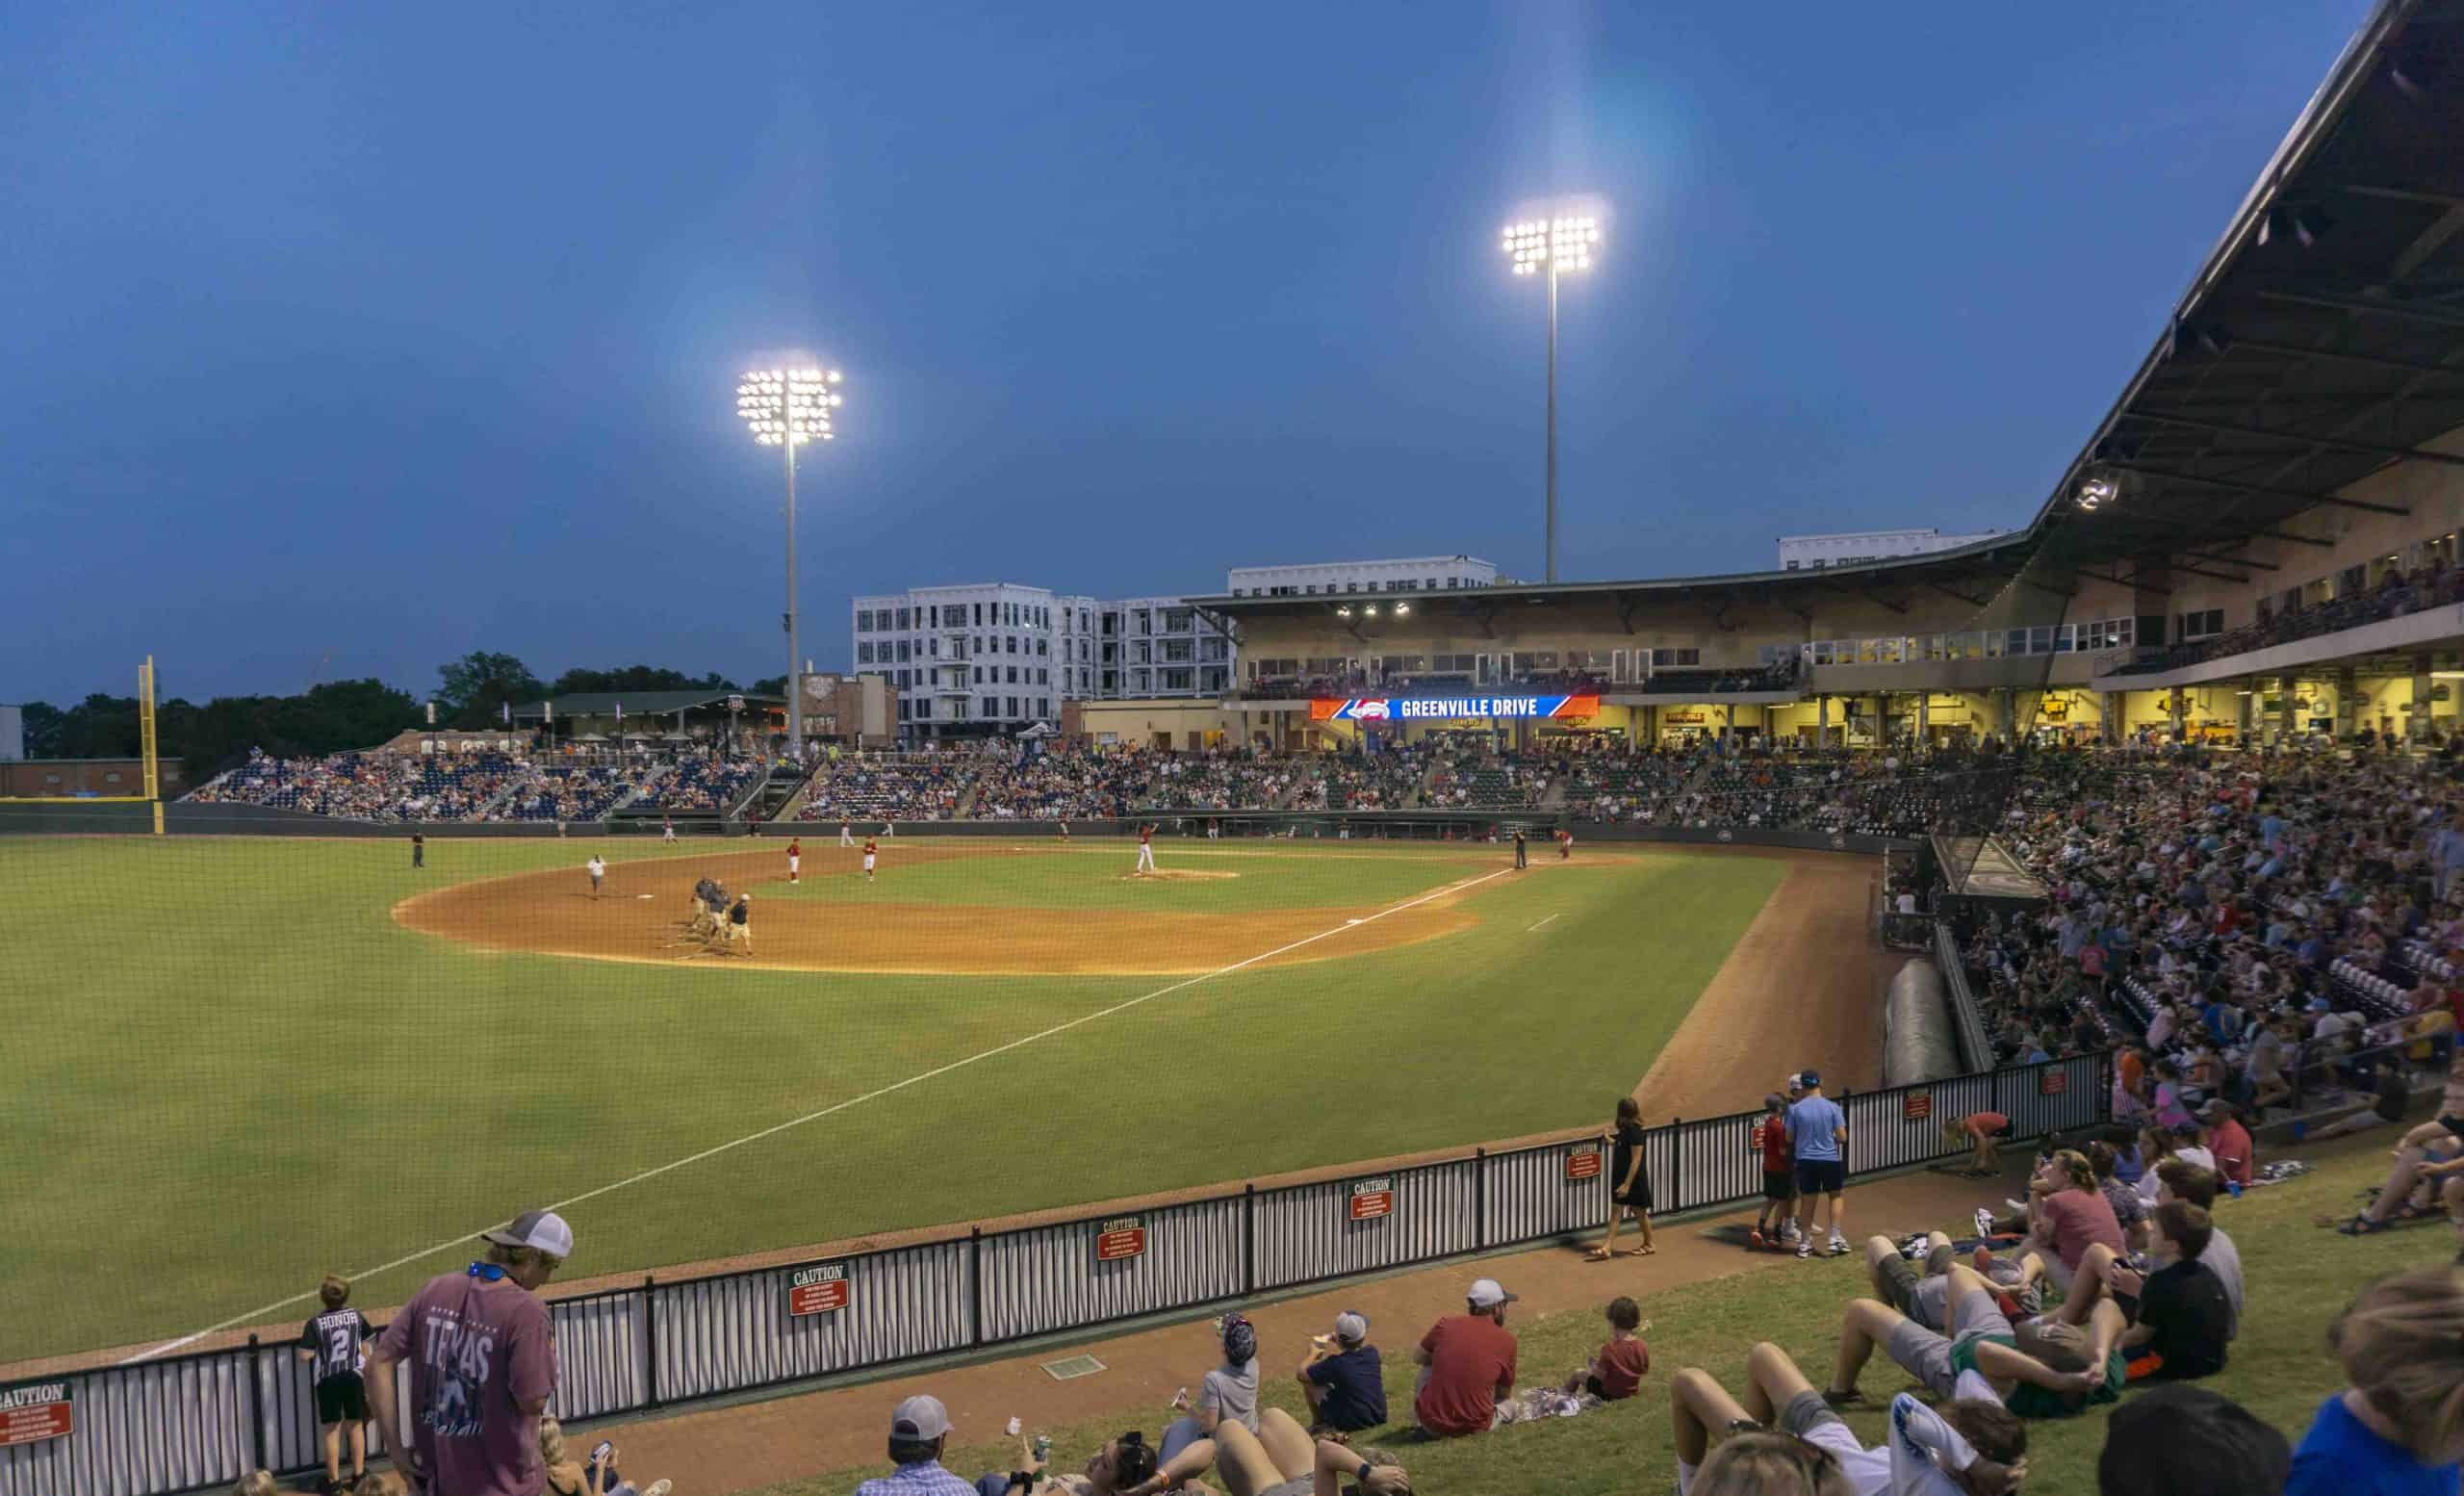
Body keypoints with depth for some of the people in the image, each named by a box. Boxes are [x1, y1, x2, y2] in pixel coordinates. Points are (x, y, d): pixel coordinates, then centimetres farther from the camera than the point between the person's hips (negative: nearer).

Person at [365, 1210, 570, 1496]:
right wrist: (548, 1351, -2)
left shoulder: (436, 1289, -2)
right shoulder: (526, 1309, -20)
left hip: (436, 1473, 6)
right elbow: (534, 1400, -21)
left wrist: (394, 1447, 3)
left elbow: (378, 1363, 0)